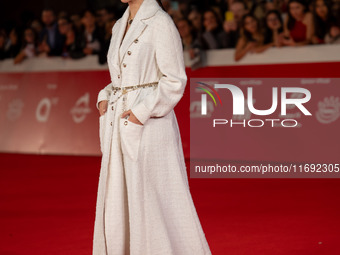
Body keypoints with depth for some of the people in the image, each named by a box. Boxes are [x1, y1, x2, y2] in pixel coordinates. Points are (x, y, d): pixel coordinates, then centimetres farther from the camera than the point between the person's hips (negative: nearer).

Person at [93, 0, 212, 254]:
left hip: (148, 125, -8)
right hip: (119, 127, 8)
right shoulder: (120, 25, 15)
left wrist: (143, 111, -17)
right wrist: (104, 97, 6)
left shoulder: (160, 23, -9)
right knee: (117, 201, 11)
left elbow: (175, 80, -13)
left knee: (155, 202, -3)